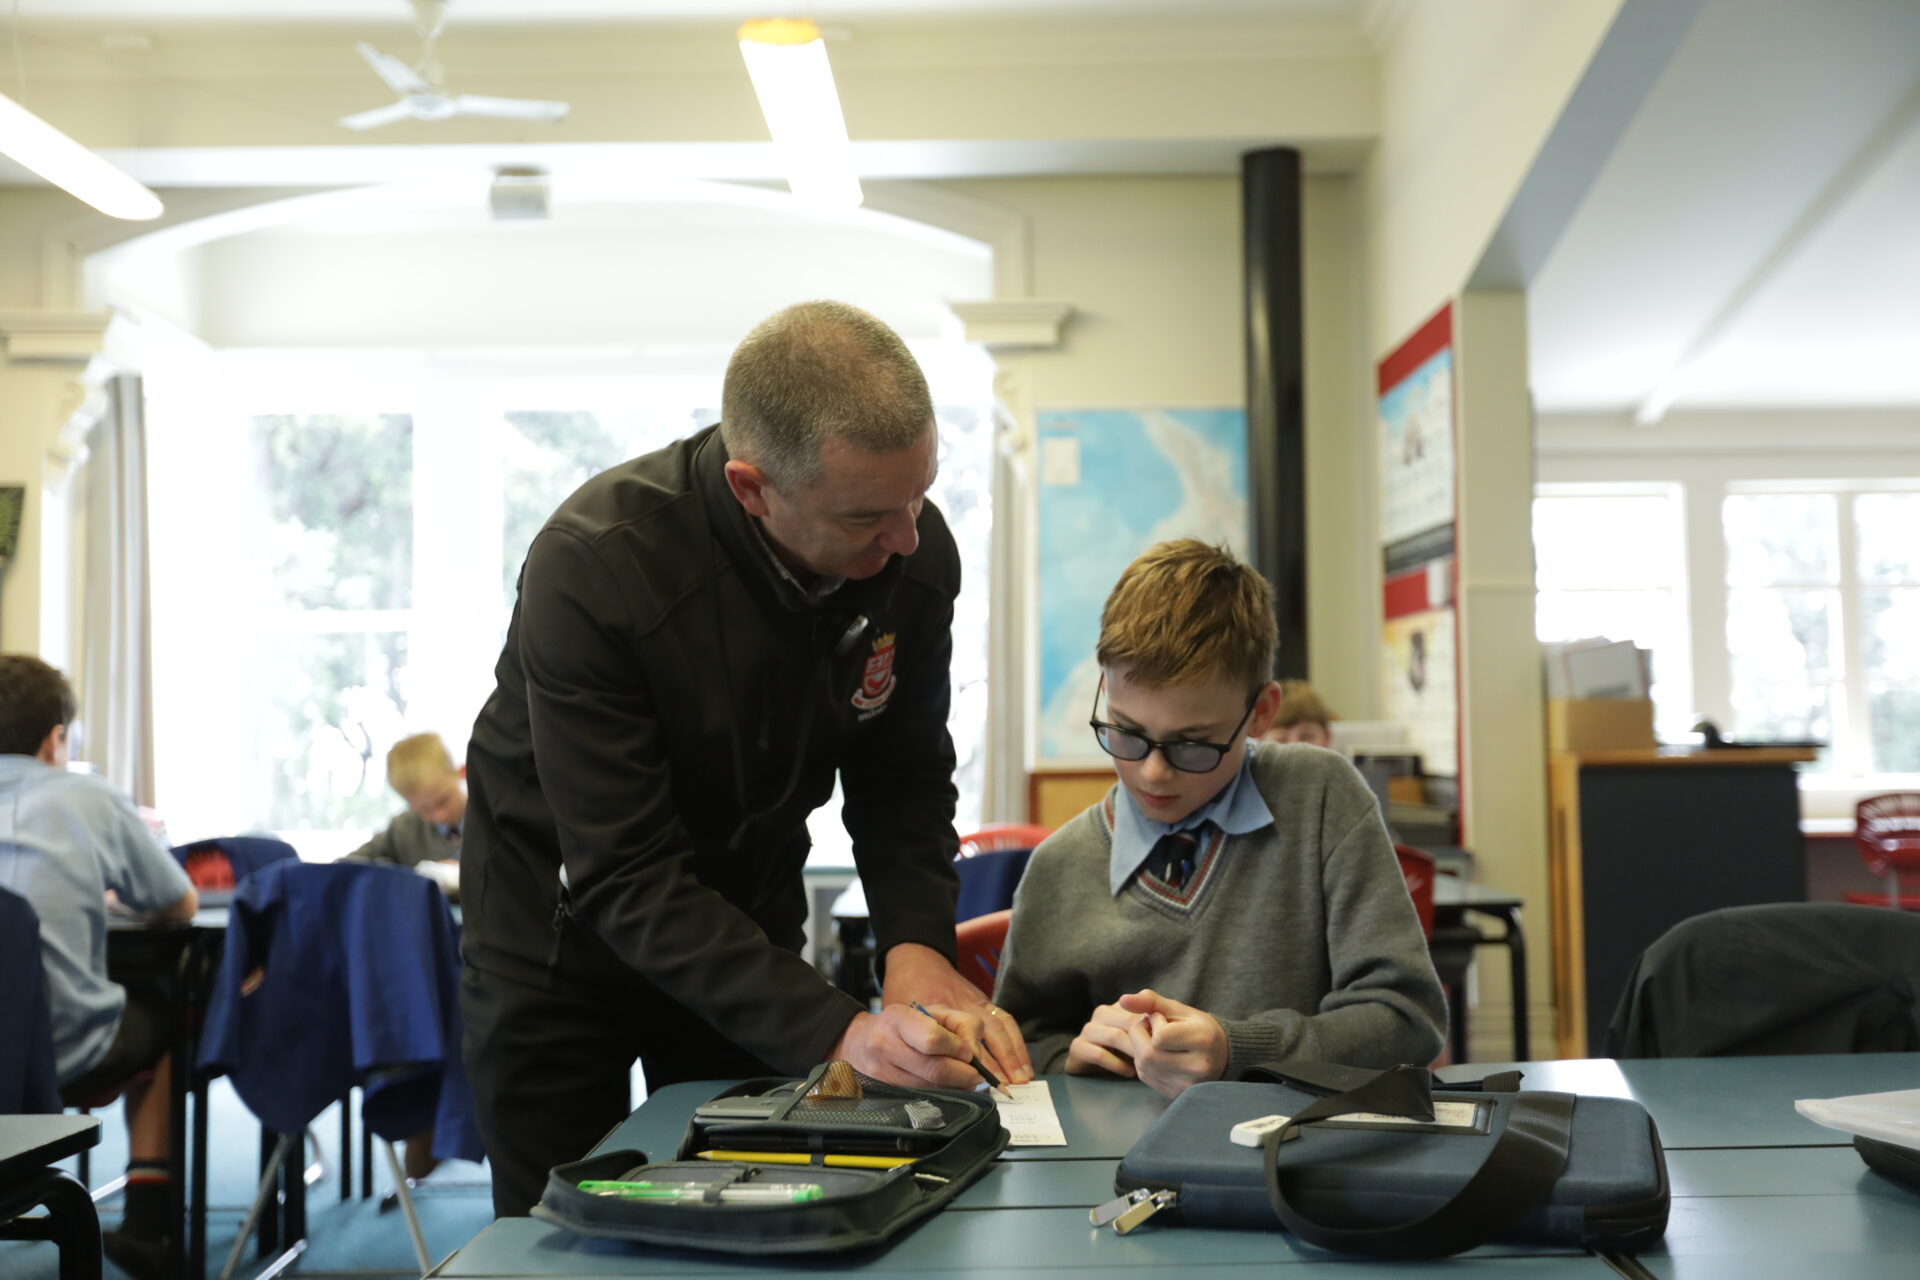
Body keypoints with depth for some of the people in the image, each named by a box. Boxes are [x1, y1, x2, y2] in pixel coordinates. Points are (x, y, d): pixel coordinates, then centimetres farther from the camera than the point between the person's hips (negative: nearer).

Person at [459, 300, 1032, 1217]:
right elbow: (624, 880, -33)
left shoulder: (915, 552, -18)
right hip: (564, 928, -4)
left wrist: (917, 943, -23)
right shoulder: (592, 567, -33)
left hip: (750, 922, 4)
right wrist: (834, 1031, -40)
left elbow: (903, 781, -5)